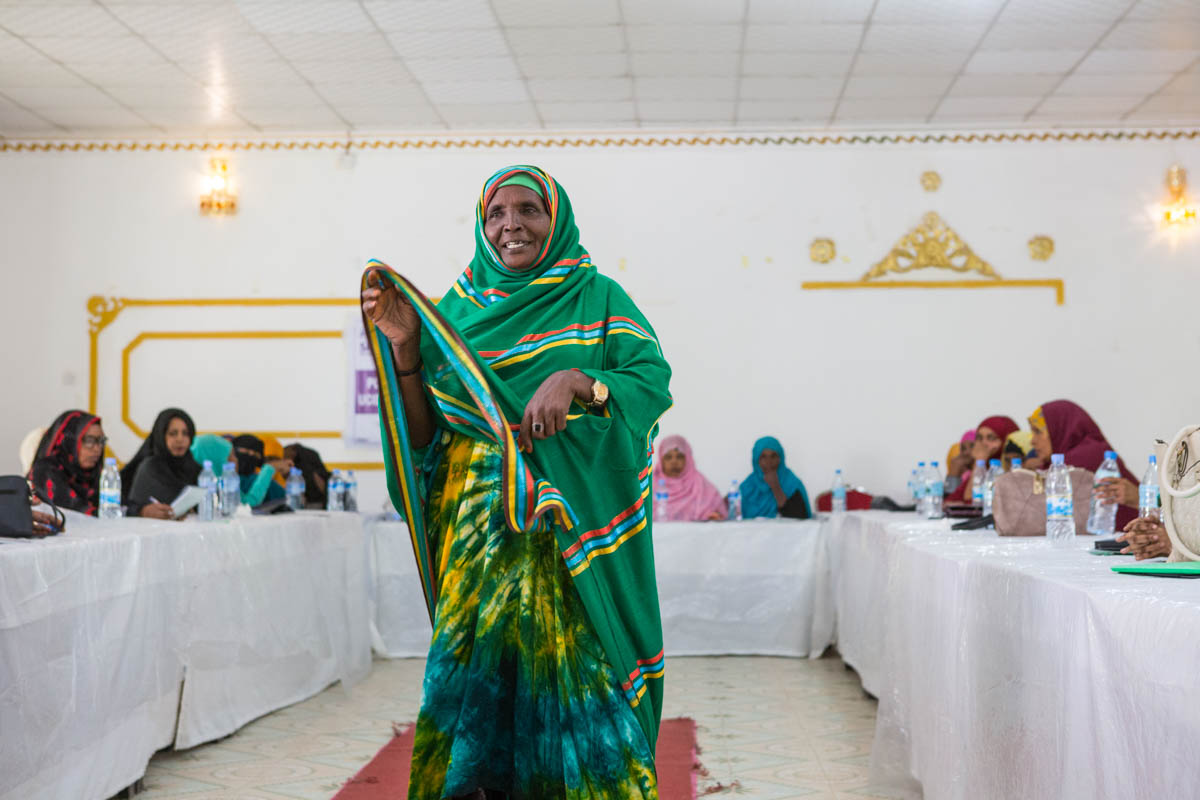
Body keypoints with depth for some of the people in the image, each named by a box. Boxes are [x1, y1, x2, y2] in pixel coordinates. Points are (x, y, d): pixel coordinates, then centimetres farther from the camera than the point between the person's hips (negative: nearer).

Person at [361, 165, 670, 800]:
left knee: (573, 673, -4)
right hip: (478, 532, 2)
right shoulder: (454, 311, 12)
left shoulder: (596, 298, 7)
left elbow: (653, 381, -7)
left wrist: (575, 380, -23)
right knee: (474, 673, -1)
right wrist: (403, 347, -6)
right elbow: (422, 434, 8)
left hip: (572, 533, -2)